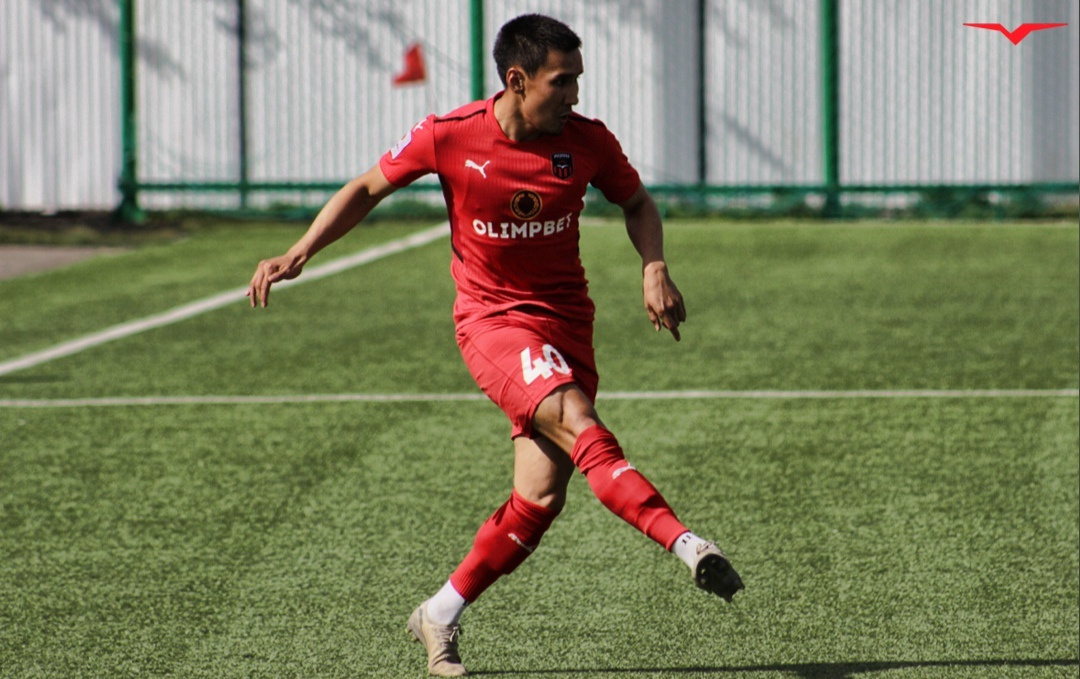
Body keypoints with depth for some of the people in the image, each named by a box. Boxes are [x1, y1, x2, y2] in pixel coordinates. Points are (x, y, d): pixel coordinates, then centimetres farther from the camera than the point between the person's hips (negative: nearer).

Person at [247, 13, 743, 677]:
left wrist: (655, 268, -5)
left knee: (542, 495, -3)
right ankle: (686, 546, -42)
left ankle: (441, 616, 14)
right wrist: (300, 253, -4)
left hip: (566, 321, 3)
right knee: (576, 421, -30)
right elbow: (368, 188, 5)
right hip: (492, 319, -3)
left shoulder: (587, 141, -5)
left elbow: (637, 203, 13)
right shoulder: (448, 137, -10)